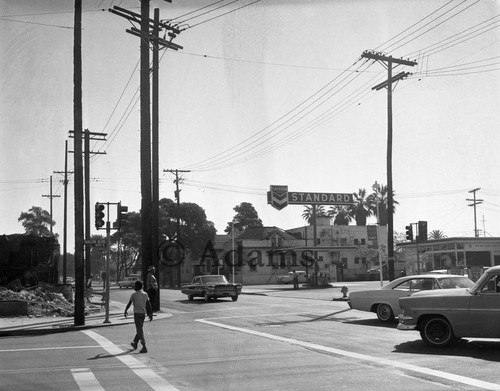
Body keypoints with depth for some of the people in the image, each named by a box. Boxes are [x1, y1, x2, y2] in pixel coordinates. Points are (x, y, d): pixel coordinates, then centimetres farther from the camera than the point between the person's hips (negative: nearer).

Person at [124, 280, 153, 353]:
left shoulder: (134, 294, -7)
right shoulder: (145, 294, 7)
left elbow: (129, 304, 2)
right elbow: (149, 305, 5)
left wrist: (125, 311, 17)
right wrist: (150, 314, 8)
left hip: (137, 313, -6)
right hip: (143, 313, 6)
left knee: (140, 331, -8)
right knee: (139, 329, 21)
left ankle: (144, 347, -17)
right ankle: (135, 343, 39)